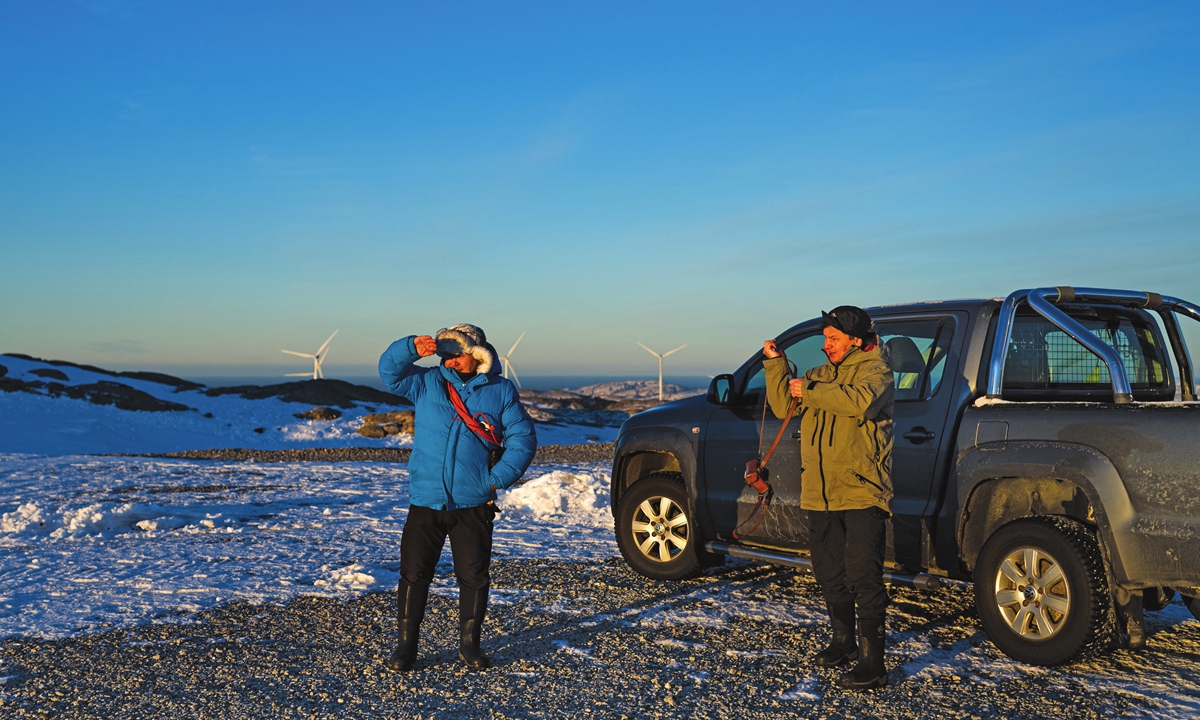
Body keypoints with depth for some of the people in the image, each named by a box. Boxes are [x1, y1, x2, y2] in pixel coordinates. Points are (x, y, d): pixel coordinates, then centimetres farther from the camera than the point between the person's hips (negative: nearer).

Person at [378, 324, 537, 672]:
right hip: (425, 500, 1)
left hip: (473, 505, -1)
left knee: (474, 576, 5)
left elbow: (523, 439, 2)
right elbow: (390, 371, -1)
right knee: (413, 573, 3)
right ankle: (405, 644, 16)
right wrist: (411, 347, -21)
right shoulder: (427, 382, 7)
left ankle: (469, 644, 21)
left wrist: (497, 478, -9)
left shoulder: (501, 391, 3)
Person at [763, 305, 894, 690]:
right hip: (821, 496, 7)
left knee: (863, 576, -8)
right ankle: (843, 641, 32)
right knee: (829, 573, 15)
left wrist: (809, 391, -20)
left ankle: (872, 661, -4)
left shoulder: (875, 372, -4)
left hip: (862, 495, -7)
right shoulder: (821, 374, 17)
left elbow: (859, 401, -26)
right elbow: (783, 406, 13)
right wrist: (775, 365, 3)